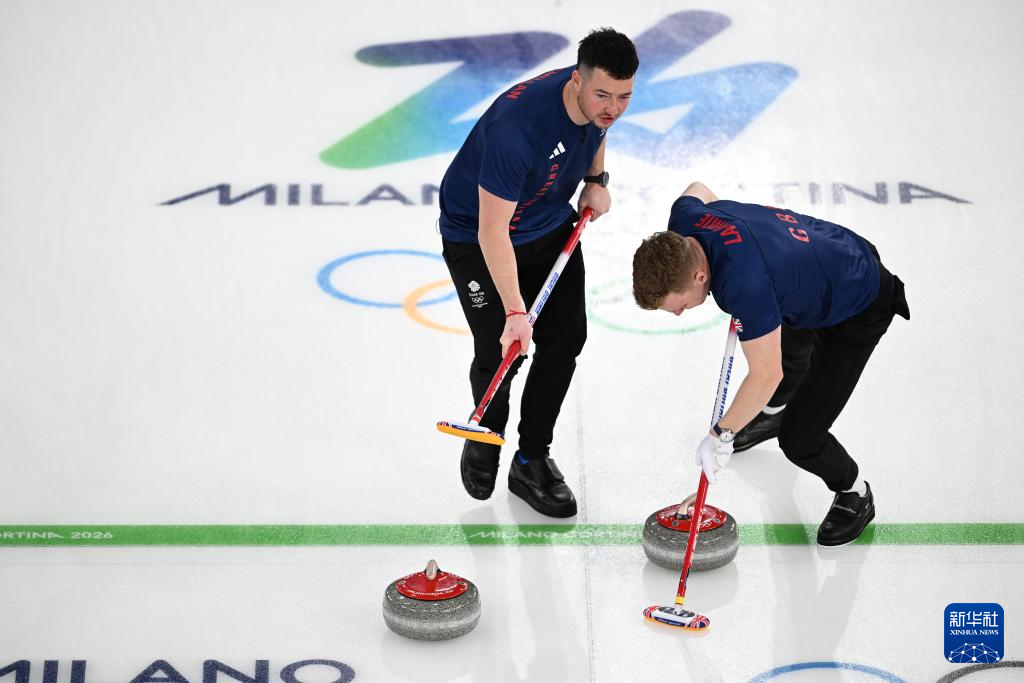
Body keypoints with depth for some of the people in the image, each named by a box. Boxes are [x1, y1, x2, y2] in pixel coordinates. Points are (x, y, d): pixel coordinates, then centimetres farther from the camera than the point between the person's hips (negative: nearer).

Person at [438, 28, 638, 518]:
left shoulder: (599, 97, -16)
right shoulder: (517, 125, -39)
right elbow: (493, 230, -37)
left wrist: (596, 180, 1)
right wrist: (515, 312, -38)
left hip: (552, 225, 7)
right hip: (477, 237, -6)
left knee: (566, 339, 2)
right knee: (500, 352, -8)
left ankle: (532, 460, 17)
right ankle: (485, 436, 25)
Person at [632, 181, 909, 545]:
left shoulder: (745, 283, -43)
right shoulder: (684, 218, -20)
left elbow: (766, 375, -34)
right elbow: (698, 189, 7)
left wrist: (721, 435, -22)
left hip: (860, 308, -8)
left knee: (799, 437, -10)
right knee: (788, 344, 37)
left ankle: (854, 495, 20)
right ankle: (774, 409, 69)